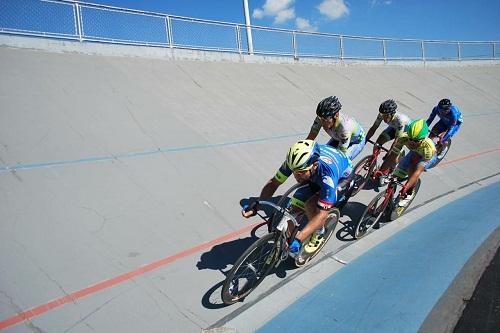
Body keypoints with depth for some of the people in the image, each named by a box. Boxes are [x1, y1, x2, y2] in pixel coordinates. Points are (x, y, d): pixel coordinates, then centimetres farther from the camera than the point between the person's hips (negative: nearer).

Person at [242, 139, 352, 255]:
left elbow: (322, 214, -41)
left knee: (310, 204, -30)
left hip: (342, 179, -5)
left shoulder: (327, 173, -44)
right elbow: (273, 182, -19)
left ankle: (319, 234, -2)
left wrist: (298, 240, -48)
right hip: (315, 179, 5)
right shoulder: (295, 161, -32)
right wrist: (256, 204, -34)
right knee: (295, 208, -15)